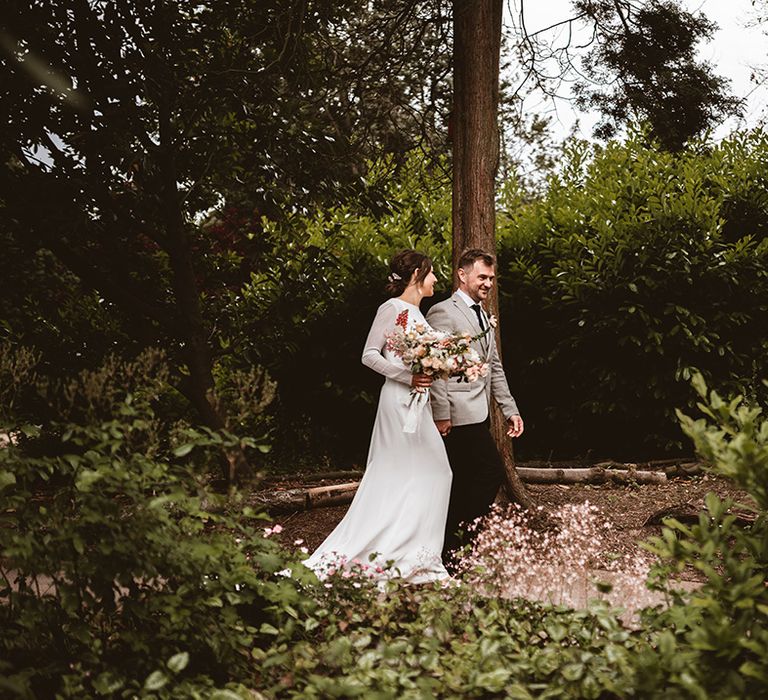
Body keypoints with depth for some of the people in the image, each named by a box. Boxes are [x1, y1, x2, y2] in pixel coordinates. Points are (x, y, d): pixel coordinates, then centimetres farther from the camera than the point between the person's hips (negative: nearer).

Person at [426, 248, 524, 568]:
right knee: (491, 472, -11)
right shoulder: (443, 312, -8)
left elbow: (494, 367, 23)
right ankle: (454, 540, -3)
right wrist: (441, 413, -20)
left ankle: (449, 542, 17)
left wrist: (510, 410, 18)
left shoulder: (482, 316, 21)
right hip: (459, 415, -9)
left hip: (477, 415, 9)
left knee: (463, 483, 10)